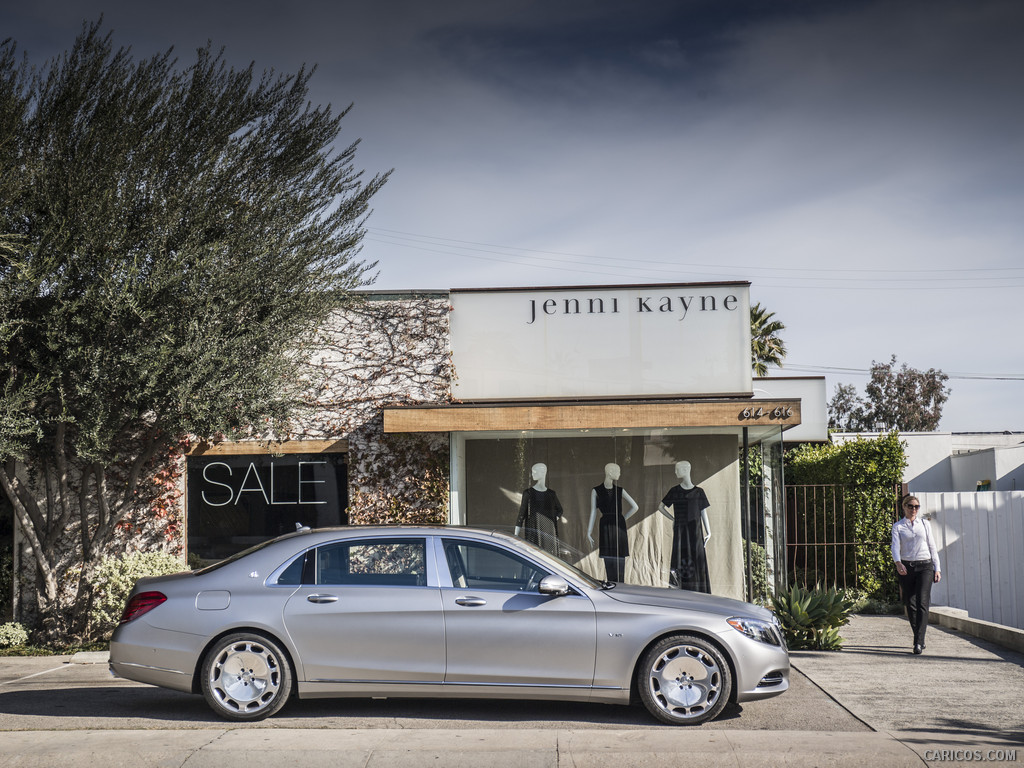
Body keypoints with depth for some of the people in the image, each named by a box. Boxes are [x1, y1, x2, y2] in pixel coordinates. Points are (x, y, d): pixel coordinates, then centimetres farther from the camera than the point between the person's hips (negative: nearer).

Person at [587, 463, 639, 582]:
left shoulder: (620, 490, 10)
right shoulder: (596, 491, 3)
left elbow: (635, 507, 16)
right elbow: (593, 512, 3)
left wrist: (623, 518, 10)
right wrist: (589, 532, 1)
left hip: (619, 526, 2)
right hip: (605, 526, -2)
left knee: (619, 561, -1)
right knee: (609, 562, -3)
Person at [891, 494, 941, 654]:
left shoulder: (924, 524, 13)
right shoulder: (897, 526, 7)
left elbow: (932, 546, 14)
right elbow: (895, 546, -8)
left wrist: (937, 568, 6)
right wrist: (898, 563, -27)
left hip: (924, 566, 0)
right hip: (906, 567, 0)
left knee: (922, 603, -14)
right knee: (910, 605, 3)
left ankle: (919, 642, -18)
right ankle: (919, 640, 18)